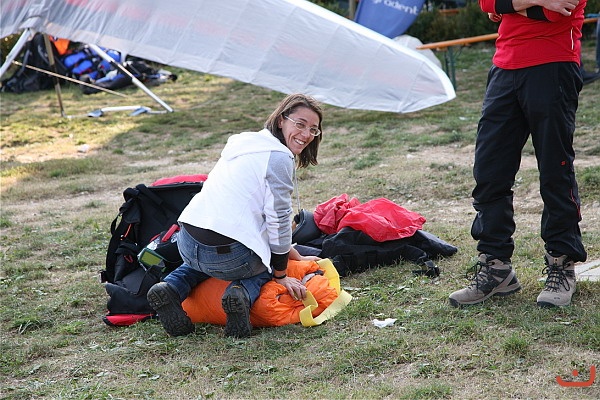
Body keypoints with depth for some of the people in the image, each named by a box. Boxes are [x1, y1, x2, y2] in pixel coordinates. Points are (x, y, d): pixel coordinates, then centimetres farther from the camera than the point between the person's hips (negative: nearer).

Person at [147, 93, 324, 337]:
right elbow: (278, 220, -6)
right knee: (266, 265, 25)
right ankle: (242, 294, -6)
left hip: (186, 243, 7)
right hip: (226, 254, -7)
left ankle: (172, 288, 12)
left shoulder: (249, 144, 20)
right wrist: (281, 275, 7)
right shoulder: (279, 157, -8)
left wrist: (297, 257, 30)